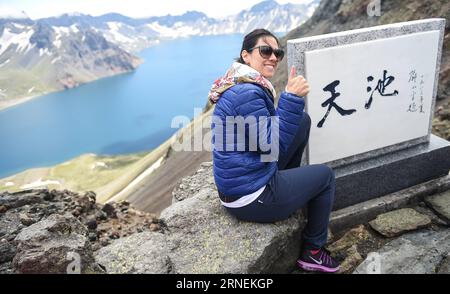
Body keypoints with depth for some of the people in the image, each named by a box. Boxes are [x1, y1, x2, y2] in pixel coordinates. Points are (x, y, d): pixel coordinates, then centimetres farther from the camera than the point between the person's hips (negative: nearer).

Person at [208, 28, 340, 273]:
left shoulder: (242, 85, 8)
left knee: (303, 120, 12)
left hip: (238, 181, 9)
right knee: (325, 175, 11)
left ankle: (287, 179, 27)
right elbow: (273, 145, -23)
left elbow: (271, 129, 13)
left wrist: (292, 97, 2)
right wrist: (292, 98, -26)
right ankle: (313, 251, 22)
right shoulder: (247, 93, -24)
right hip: (251, 198, -9)